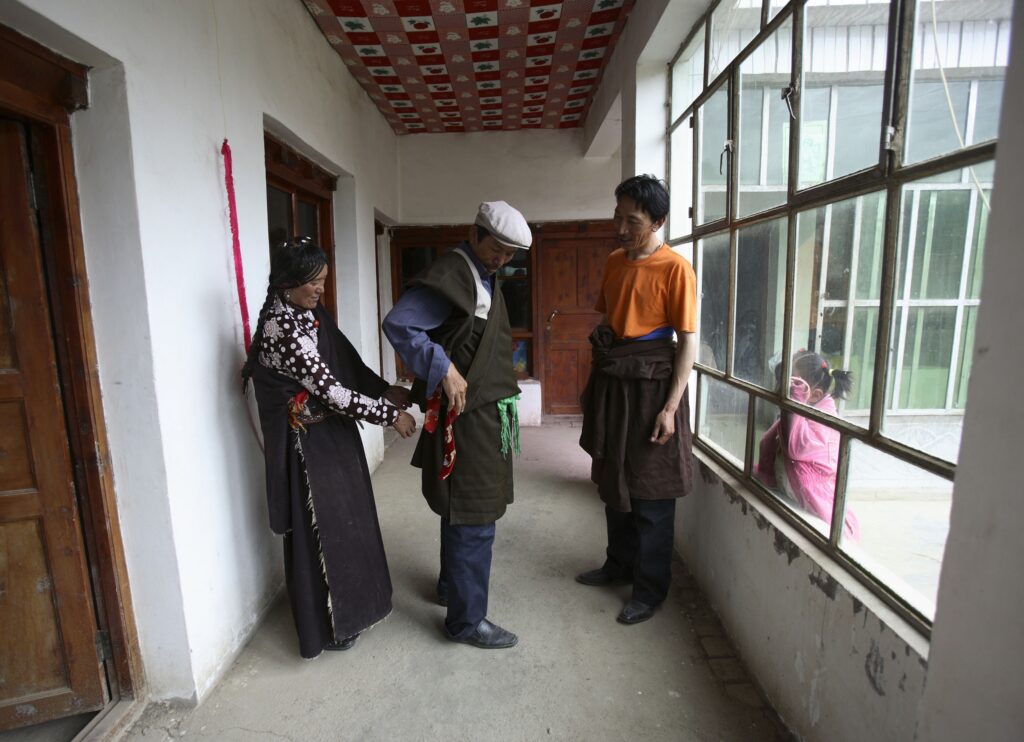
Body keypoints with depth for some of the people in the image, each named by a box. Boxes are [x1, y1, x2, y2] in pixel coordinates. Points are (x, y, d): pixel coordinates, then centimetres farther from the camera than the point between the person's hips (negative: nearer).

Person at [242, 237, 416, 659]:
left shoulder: (311, 314, 5)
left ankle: (346, 606, 42)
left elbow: (349, 363, 9)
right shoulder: (281, 329, -23)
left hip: (335, 434, 9)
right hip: (310, 444, -9)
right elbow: (330, 390, -26)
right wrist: (389, 415, -21)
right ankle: (326, 626, 28)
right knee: (320, 530, 7)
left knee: (344, 521, 21)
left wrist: (385, 390, -3)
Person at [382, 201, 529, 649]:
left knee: (461, 510, 22)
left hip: (487, 414, 10)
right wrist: (443, 368, -26)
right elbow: (397, 324, -24)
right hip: (466, 415, -10)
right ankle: (466, 620, 15)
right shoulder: (450, 275, -15)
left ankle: (452, 587, 40)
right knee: (473, 520, -1)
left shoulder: (485, 278, 15)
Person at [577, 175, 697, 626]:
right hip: (611, 382, 7)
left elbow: (687, 342, -13)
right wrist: (592, 384, 15)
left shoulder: (675, 268, -11)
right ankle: (619, 564, 37)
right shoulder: (614, 261, 10)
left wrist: (670, 407, -17)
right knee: (612, 480, 17)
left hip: (650, 385, -7)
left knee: (650, 492, 4)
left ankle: (651, 588, 22)